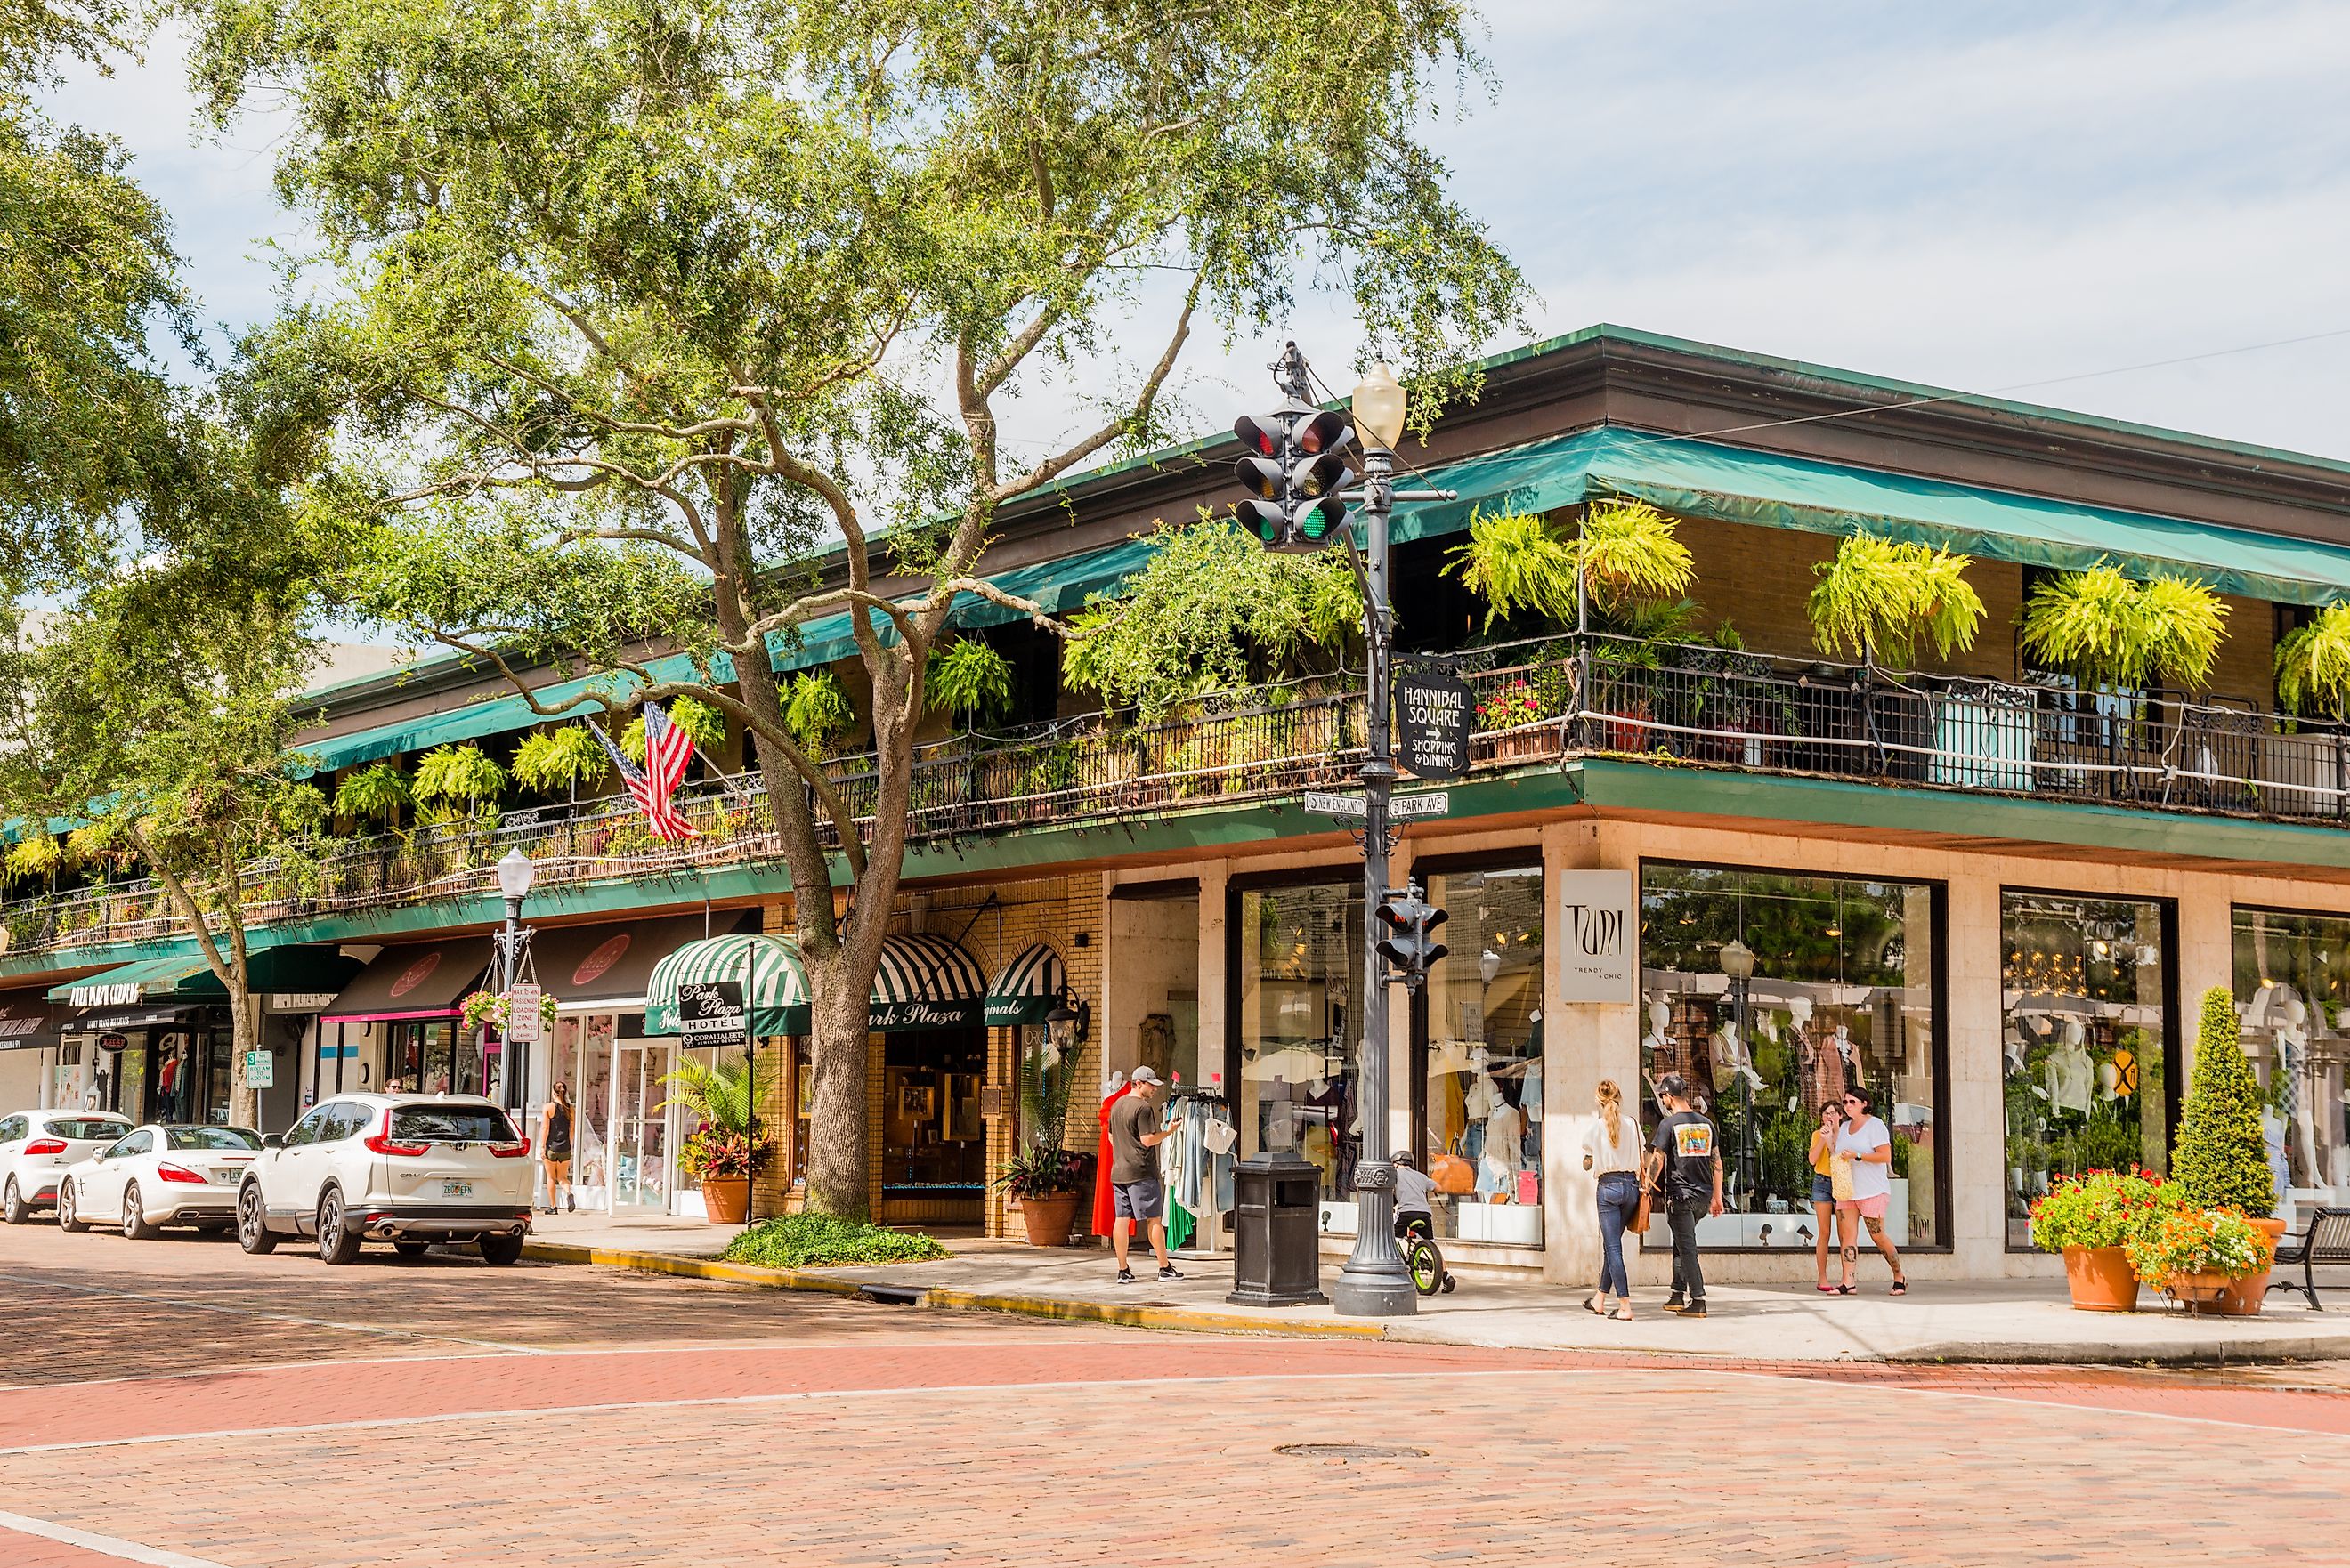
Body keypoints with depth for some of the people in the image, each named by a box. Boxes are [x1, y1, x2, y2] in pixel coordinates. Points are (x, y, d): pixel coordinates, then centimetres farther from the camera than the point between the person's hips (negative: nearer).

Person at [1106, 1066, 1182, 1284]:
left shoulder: (1116, 1106, 14)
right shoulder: (1143, 1107, -12)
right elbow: (1148, 1140, -18)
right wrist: (1169, 1131, -5)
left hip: (1118, 1172, 8)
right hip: (1141, 1172, -8)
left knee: (1121, 1219, 5)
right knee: (1154, 1219, 0)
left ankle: (1123, 1270, 6)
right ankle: (1165, 1267, 4)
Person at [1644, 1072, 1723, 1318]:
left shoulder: (1669, 1124, -8)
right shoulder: (1705, 1123, 9)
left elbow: (1657, 1161, -12)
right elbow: (1717, 1162, 11)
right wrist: (1717, 1197, 18)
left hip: (1679, 1194, -6)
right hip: (1704, 1194, 6)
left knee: (1687, 1247, -3)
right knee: (1682, 1243, 19)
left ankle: (1698, 1300, -8)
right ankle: (1678, 1295, 22)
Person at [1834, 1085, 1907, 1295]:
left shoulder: (1875, 1125, -7)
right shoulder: (1844, 1127, 17)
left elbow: (1885, 1156, -15)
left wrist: (1857, 1156, -20)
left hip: (1872, 1190, -7)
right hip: (1846, 1189, 7)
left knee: (1878, 1236, -3)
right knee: (1847, 1234, -6)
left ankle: (1899, 1277, 13)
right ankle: (1848, 1282, -12)